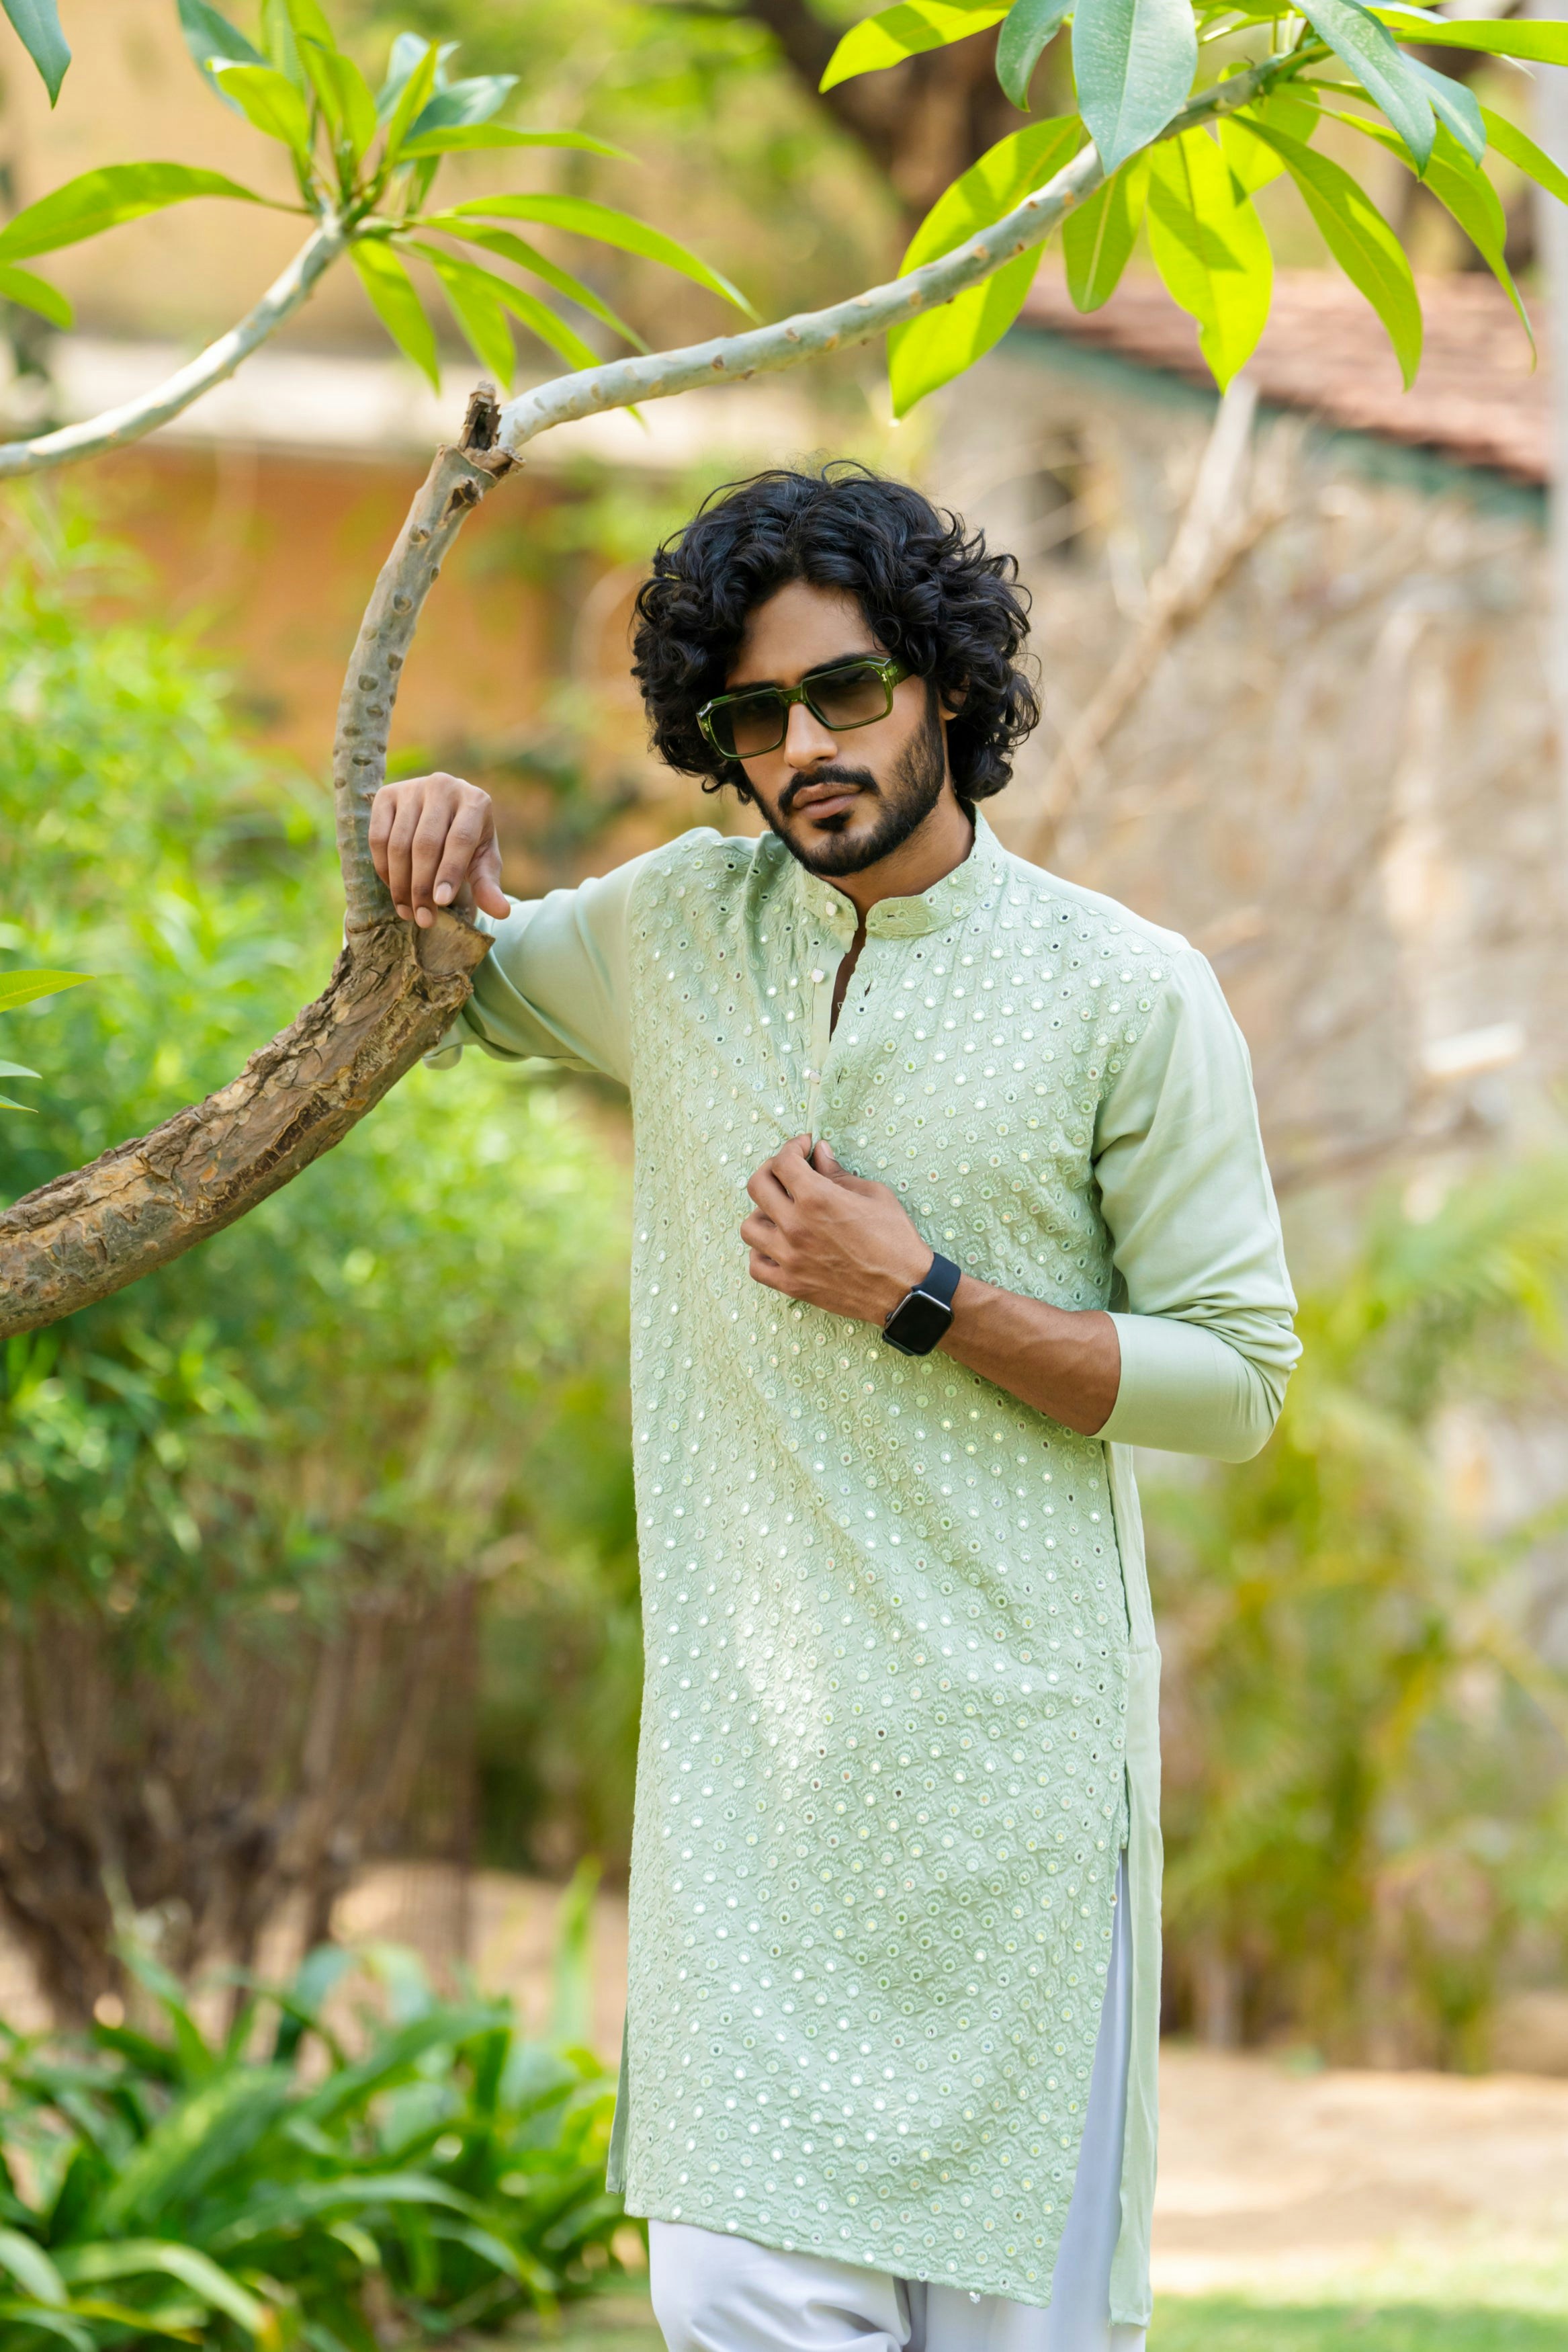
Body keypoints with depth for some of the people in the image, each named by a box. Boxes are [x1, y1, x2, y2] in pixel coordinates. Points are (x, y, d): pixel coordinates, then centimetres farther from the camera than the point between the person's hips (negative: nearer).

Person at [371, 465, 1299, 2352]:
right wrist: (438, 859, 7)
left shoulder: (1129, 994, -3)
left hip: (1004, 1747, -3)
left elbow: (1233, 1380, -1)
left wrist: (927, 1299, -11)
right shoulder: (680, 927, 9)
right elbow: (466, 989, 30)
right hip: (750, 1755, 3)